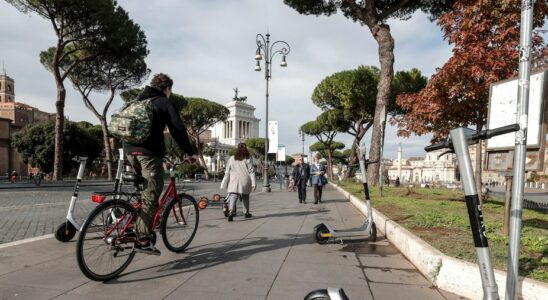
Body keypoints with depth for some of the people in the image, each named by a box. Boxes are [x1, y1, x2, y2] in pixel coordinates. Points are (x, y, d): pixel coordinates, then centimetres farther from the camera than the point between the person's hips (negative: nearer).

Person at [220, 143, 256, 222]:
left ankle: (231, 212, -28)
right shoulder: (247, 159, -2)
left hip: (234, 182, 0)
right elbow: (251, 172, -4)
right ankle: (246, 213, 29)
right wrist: (254, 183, -1)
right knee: (245, 197, 17)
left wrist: (225, 184, 11)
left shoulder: (231, 159, 4)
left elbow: (227, 172, 6)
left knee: (233, 197, -6)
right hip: (245, 182, 0)